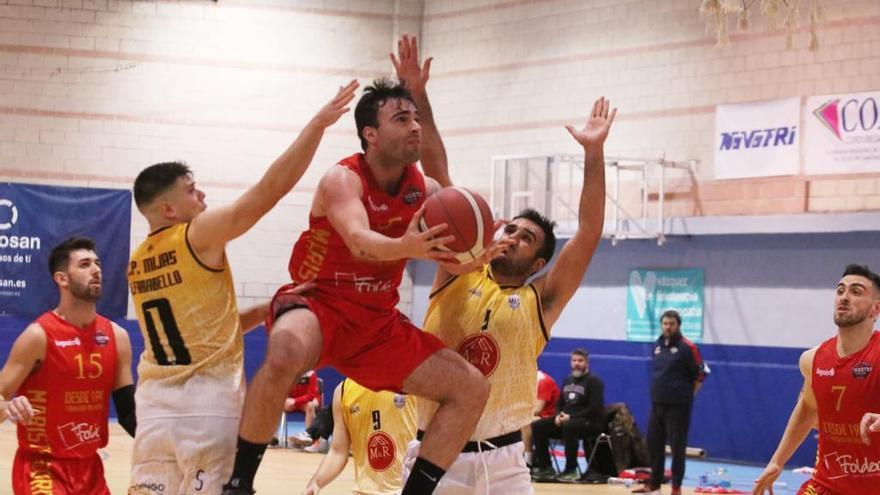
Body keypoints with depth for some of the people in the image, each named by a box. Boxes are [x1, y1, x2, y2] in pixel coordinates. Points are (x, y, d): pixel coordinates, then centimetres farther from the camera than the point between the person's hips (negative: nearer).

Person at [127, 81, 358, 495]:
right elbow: (270, 188, -11)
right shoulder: (199, 236, -8)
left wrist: (262, 312, 16)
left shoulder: (137, 263, 14)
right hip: (207, 399, -7)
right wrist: (318, 124, -6)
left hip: (156, 399, 7)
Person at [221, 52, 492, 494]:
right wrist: (406, 247, -58)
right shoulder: (343, 180, -17)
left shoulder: (426, 190, 0)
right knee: (286, 354, -41)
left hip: (378, 321, 7)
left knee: (471, 389, -2)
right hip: (318, 302, -6)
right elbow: (360, 242, -36)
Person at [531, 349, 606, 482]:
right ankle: (545, 467, -4)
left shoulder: (594, 381, -5)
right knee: (538, 426, -7)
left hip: (591, 422, -8)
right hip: (566, 419, 8)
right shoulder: (567, 381, 18)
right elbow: (560, 403, 22)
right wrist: (558, 416, -3)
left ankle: (571, 470, -30)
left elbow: (595, 409, -16)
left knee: (569, 426, -40)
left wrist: (571, 417, -22)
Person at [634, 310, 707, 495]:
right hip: (656, 403, 6)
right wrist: (660, 389, 13)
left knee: (677, 447, -2)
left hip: (678, 406, -6)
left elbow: (700, 375, -7)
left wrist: (687, 394, -3)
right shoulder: (658, 344, 9)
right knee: (653, 444, 11)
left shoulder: (687, 347, -10)